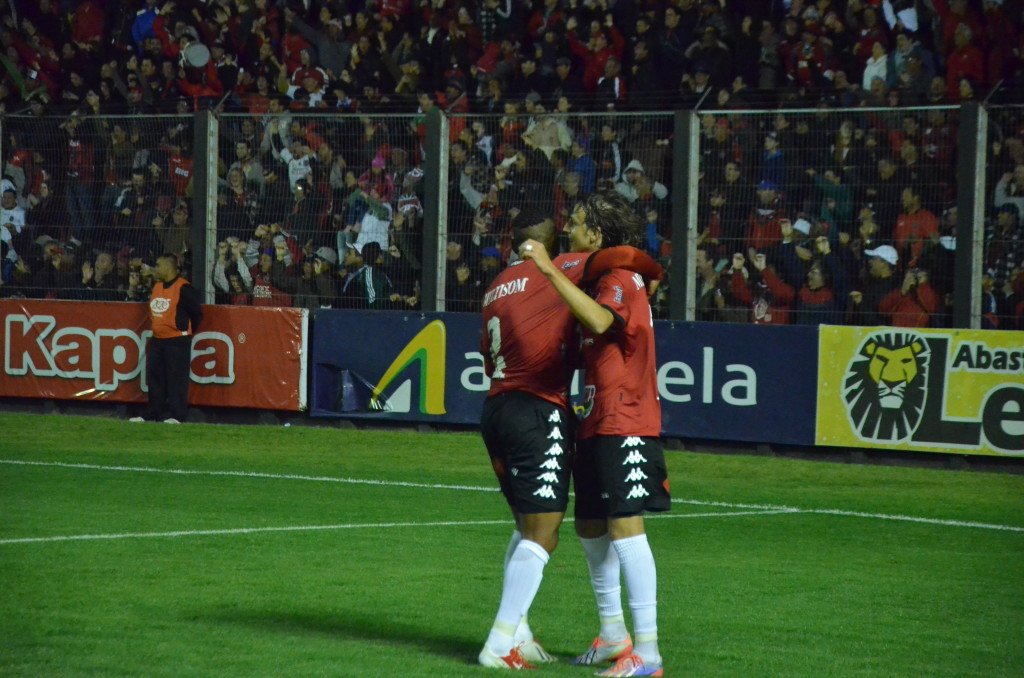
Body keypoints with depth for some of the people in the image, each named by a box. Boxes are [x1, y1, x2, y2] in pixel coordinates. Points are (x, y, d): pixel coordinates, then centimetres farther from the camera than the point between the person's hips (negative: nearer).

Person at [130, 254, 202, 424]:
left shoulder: (183, 288, -11)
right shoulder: (156, 287, 13)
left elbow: (196, 313, -6)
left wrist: (186, 332, 4)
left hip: (177, 341, -8)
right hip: (156, 340, 8)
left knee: (176, 379, -7)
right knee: (155, 378, 9)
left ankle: (177, 415, -4)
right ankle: (155, 414, 16)